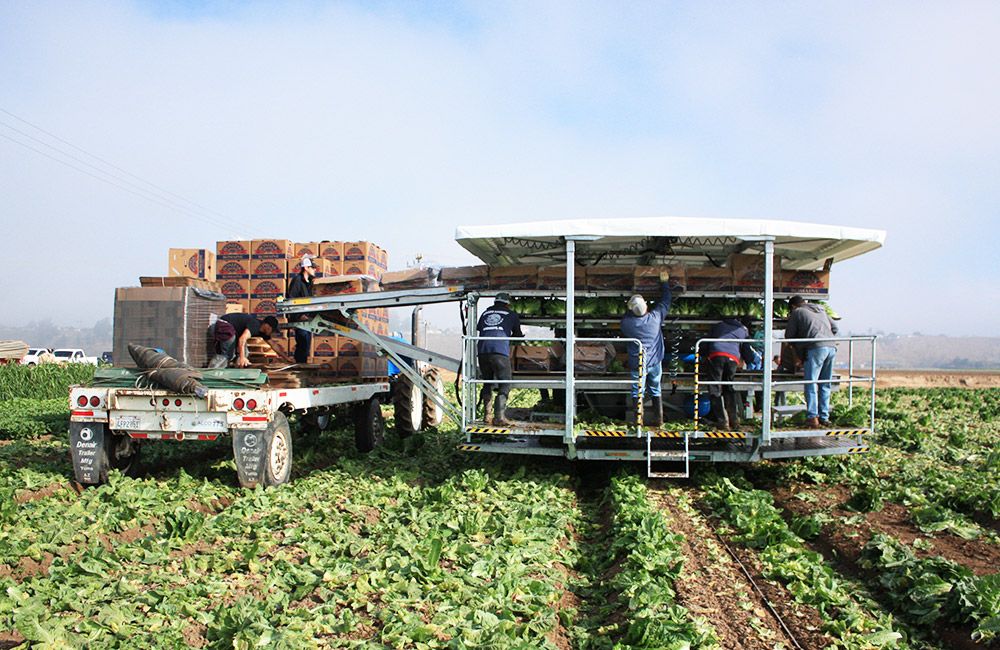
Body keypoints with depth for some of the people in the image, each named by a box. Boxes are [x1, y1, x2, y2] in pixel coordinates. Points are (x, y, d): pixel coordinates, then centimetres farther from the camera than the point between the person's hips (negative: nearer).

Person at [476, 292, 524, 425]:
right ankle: (499, 416, -12)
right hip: (500, 351, -4)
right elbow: (518, 334, 29)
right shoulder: (511, 315, 18)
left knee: (487, 383, 17)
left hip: (482, 351, 4)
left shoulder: (485, 313, 25)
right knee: (504, 385, 1)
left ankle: (487, 415, 12)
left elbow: (478, 329, 30)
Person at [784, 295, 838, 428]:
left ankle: (812, 417, -11)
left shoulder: (797, 312, 12)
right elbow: (834, 327, 27)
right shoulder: (820, 309, 28)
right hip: (831, 347, 6)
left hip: (816, 347, -6)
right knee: (825, 385, 12)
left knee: (811, 383, -4)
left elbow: (789, 335, 14)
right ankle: (824, 417, 11)